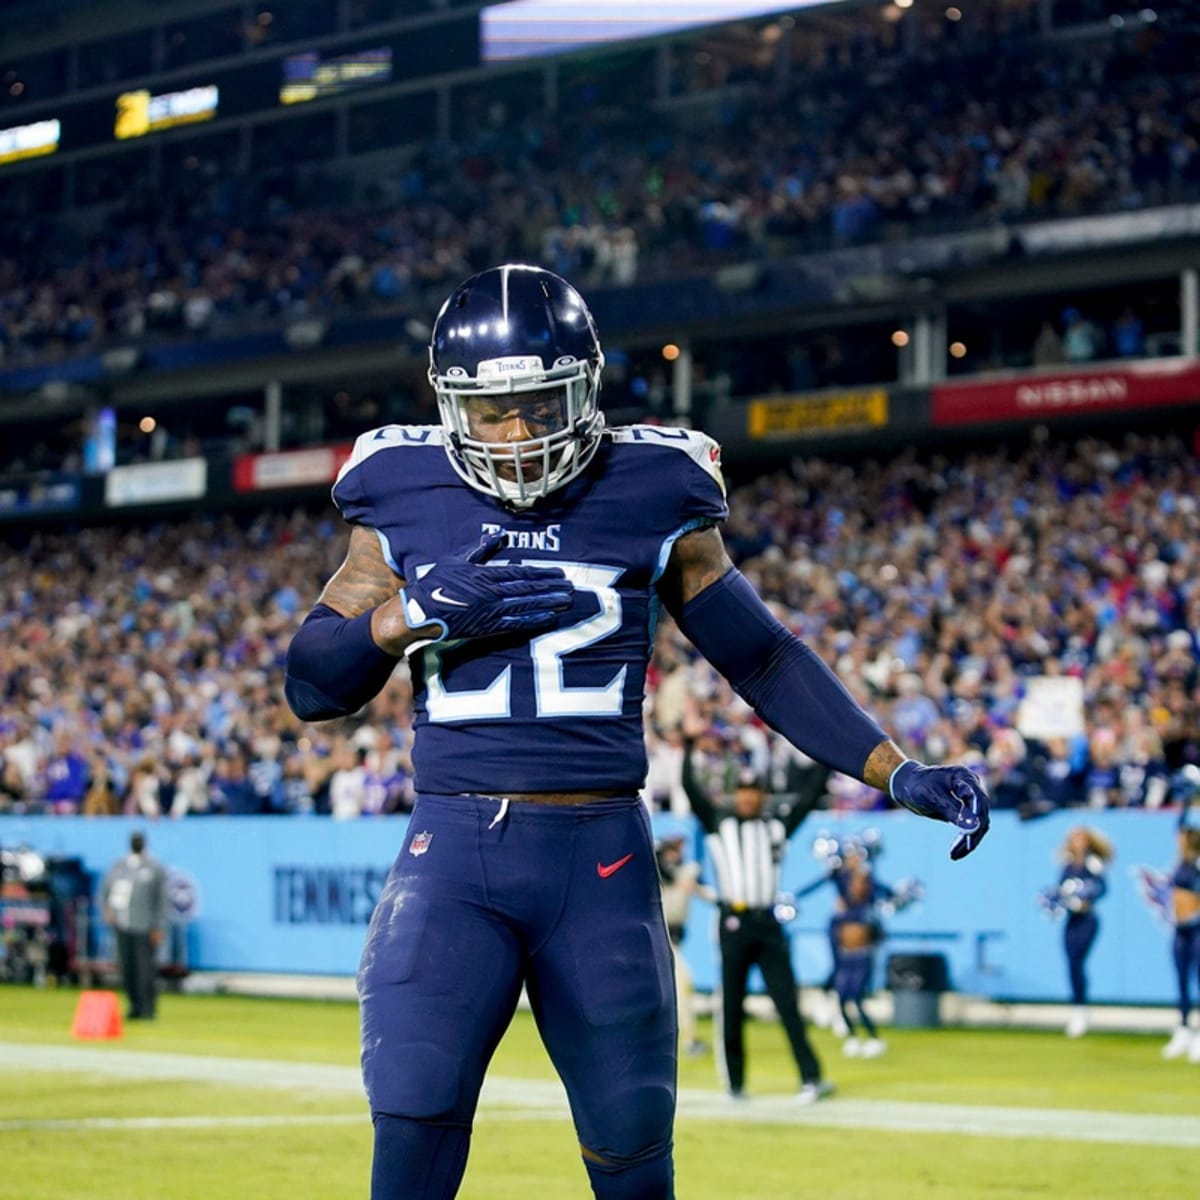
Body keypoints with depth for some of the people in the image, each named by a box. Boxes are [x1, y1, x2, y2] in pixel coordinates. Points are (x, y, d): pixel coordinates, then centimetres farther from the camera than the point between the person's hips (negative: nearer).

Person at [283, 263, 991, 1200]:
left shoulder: (650, 496, 3)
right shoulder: (404, 499, 4)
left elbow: (764, 660, 9)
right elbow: (311, 686, 7)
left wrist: (898, 773, 2)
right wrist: (421, 614, -11)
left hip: (599, 853, 0)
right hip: (453, 850, 0)